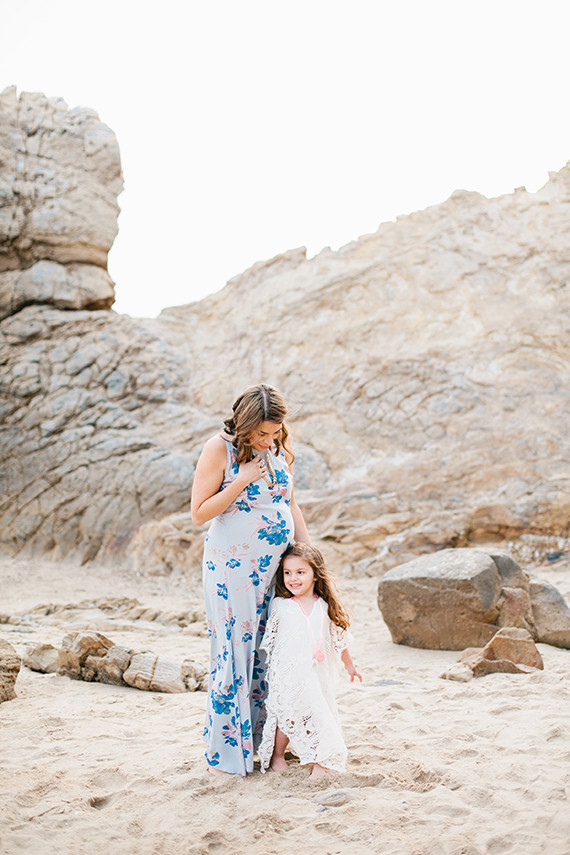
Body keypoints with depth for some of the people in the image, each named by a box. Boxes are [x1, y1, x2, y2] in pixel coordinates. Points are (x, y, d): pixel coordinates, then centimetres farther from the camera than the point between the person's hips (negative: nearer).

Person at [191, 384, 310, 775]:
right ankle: (227, 752, 11)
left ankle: (263, 742, 20)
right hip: (233, 568, -5)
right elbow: (200, 512, -11)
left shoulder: (281, 449, 6)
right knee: (235, 653, -1)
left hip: (276, 567, 5)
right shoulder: (220, 449, -10)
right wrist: (242, 481, -19)